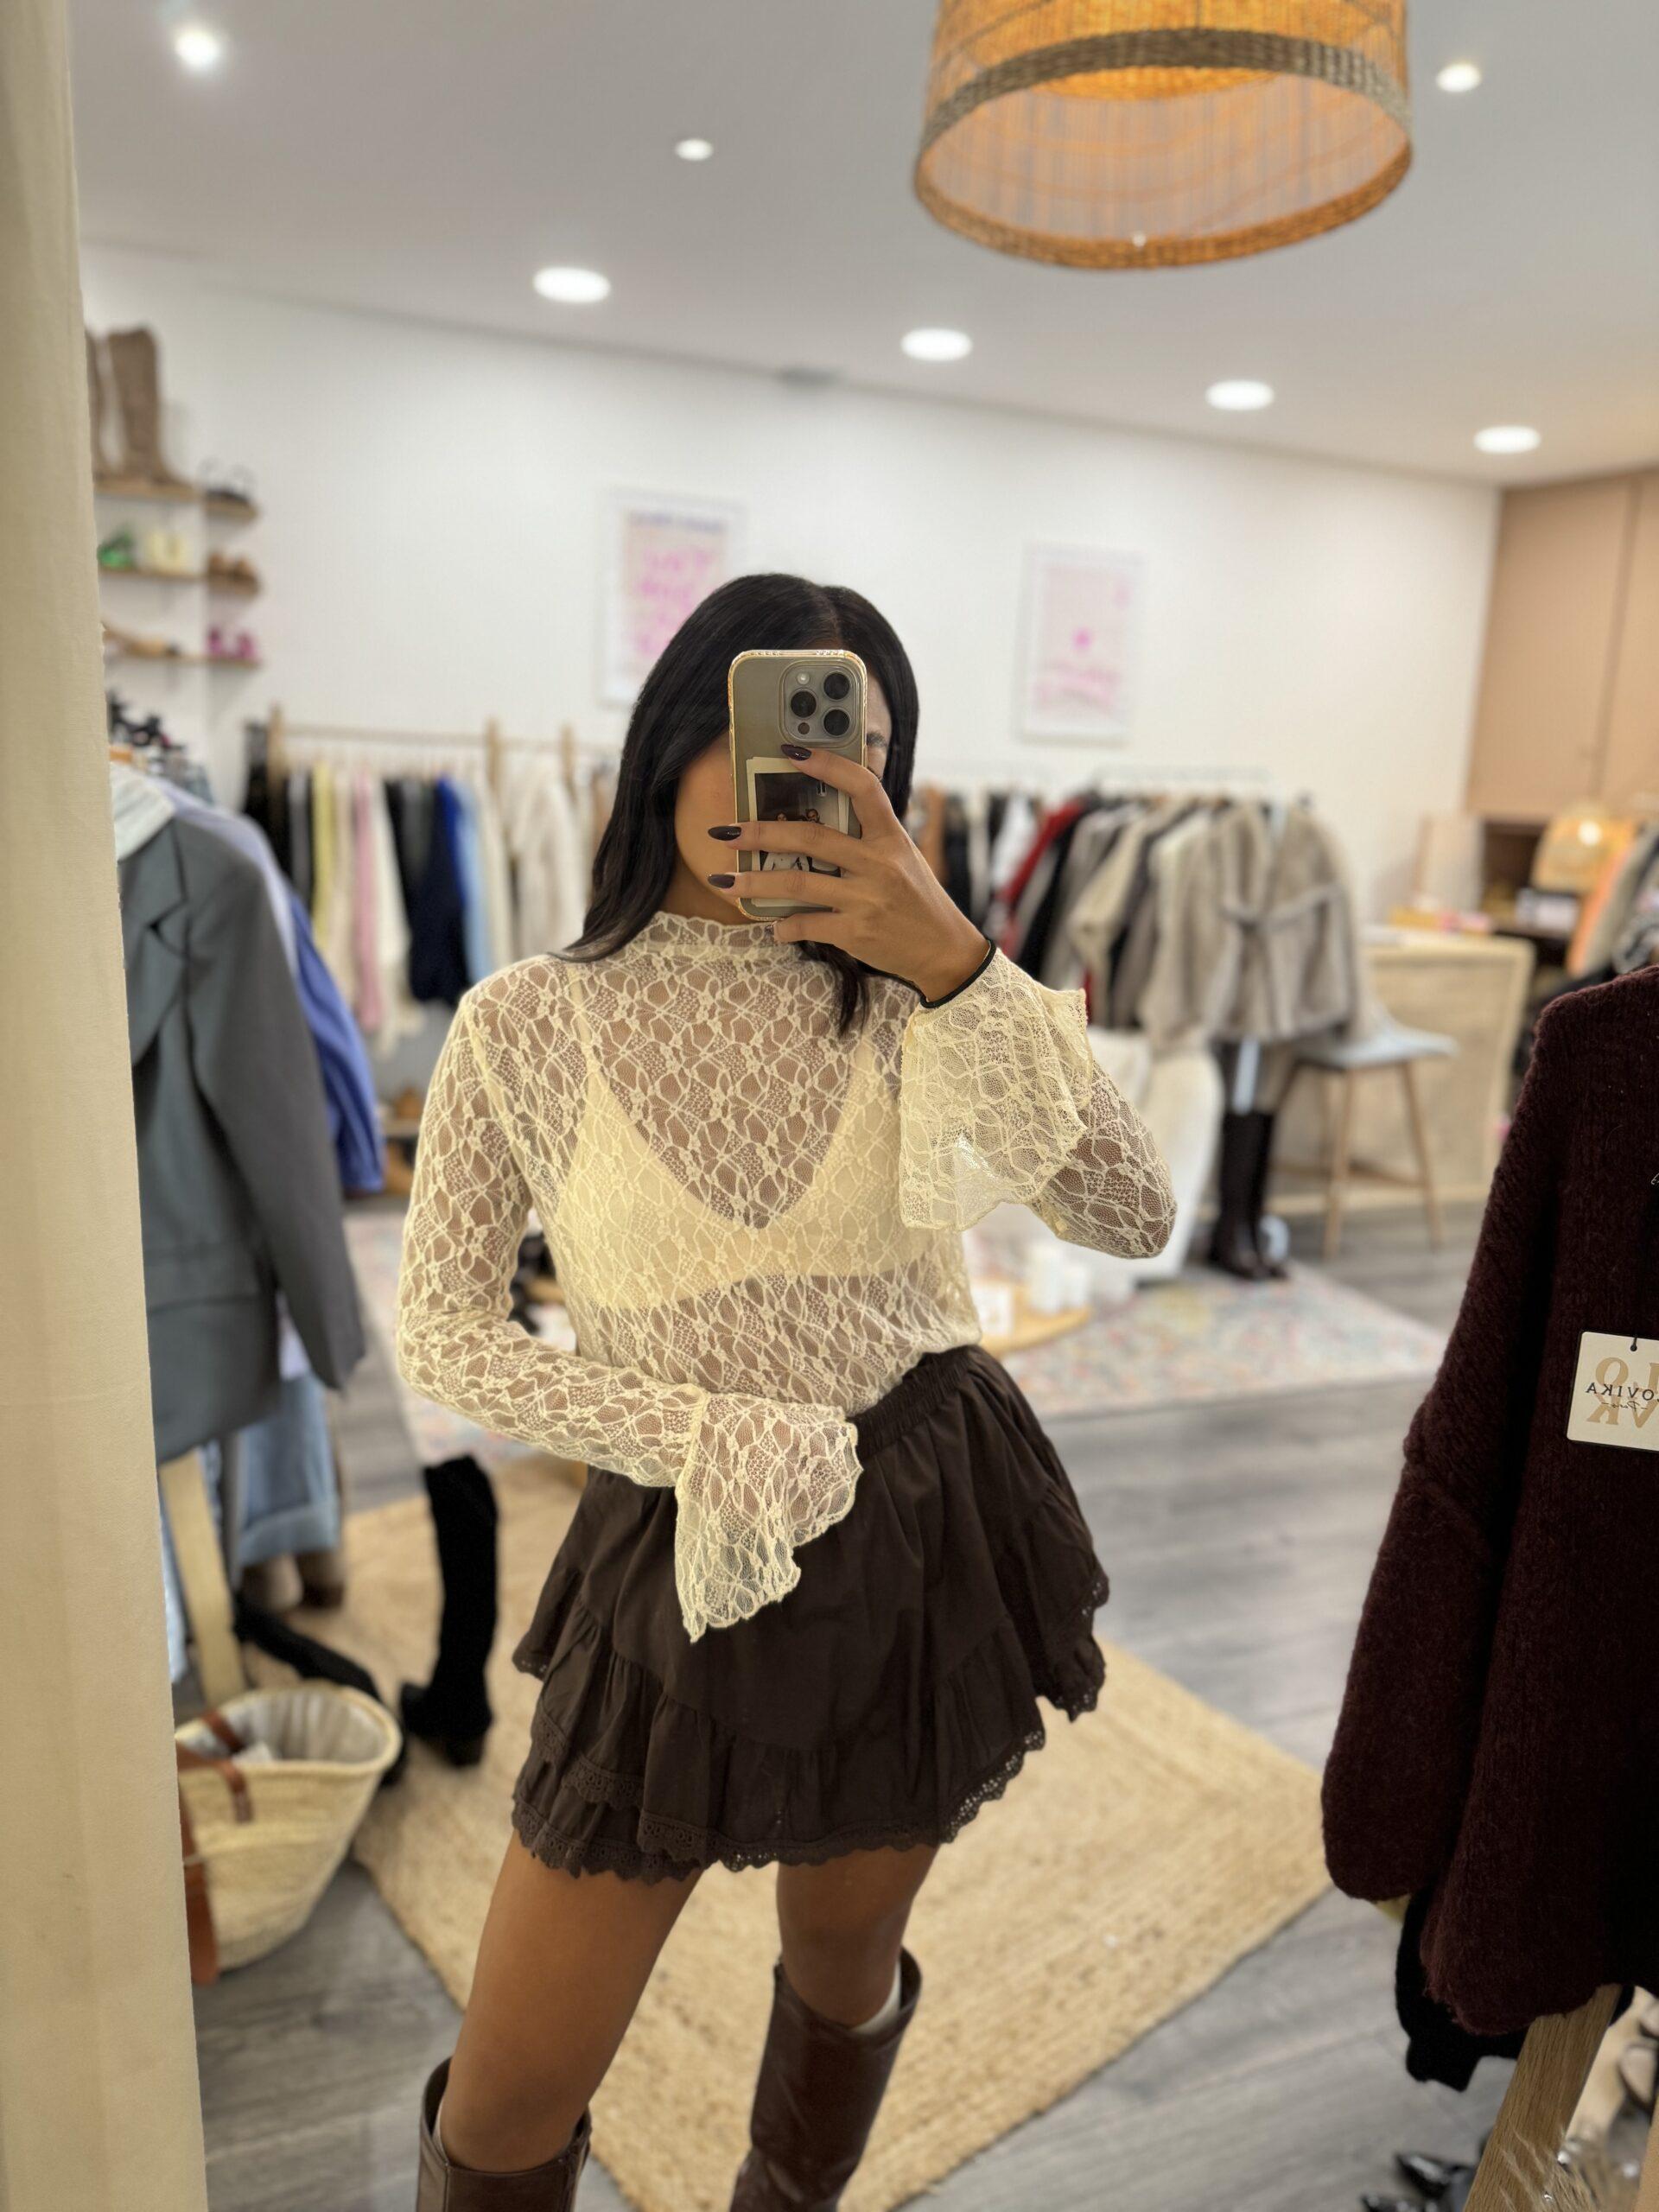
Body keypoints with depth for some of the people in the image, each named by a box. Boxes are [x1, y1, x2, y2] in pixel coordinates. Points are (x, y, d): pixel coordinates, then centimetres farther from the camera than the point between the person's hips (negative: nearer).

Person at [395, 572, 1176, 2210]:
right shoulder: (527, 1024, -8)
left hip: (932, 1530, 2)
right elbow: (439, 1334, -3)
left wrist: (959, 961, -21)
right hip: (688, 1554, -1)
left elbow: (1131, 1215, -12)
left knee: (843, 1966, 25)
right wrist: (698, 1441, -14)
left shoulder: (904, 996, -4)